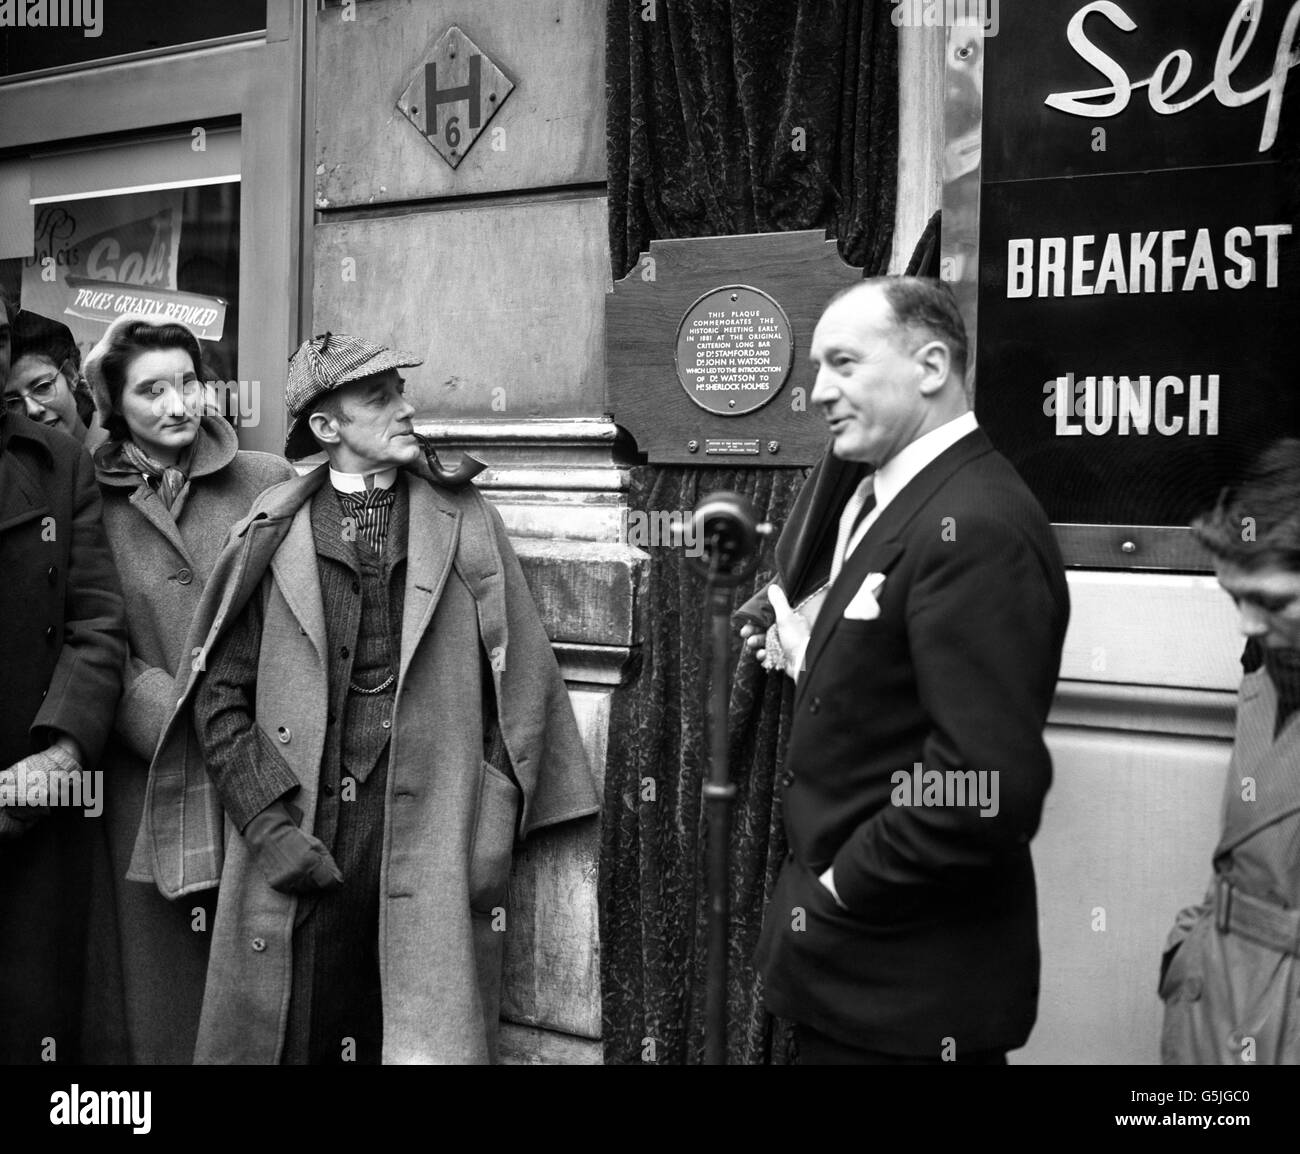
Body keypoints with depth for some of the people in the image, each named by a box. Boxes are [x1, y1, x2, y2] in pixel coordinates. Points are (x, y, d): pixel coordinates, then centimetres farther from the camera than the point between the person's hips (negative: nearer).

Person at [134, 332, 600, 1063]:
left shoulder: (466, 524, 5)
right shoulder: (273, 537, 4)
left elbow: (520, 681, 5)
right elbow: (220, 694, 4)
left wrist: (494, 825, -1)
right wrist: (269, 824, -6)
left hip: (430, 837, 0)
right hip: (298, 850, 0)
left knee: (431, 1040, 1)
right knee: (298, 1033, 8)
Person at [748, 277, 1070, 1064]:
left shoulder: (973, 526, -22)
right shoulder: (895, 500, 9)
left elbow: (987, 789, -28)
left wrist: (847, 888, -18)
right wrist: (813, 663, 3)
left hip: (911, 980, -9)